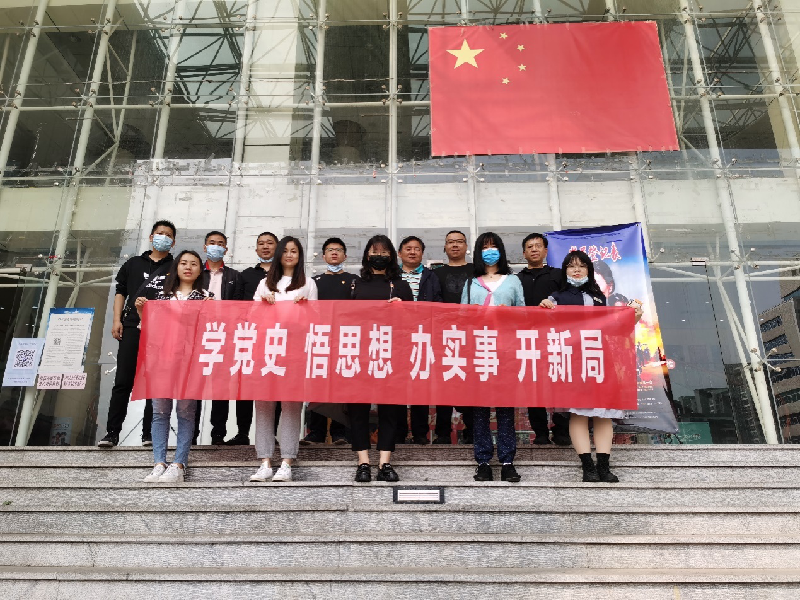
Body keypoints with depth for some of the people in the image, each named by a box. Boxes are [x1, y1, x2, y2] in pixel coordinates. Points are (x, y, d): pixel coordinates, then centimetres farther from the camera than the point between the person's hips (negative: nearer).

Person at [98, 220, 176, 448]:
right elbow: (120, 292, 15)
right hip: (132, 328, 1)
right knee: (123, 381, -1)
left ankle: (149, 434, 7)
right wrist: (117, 320, 3)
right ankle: (112, 433, 4)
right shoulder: (133, 264, 17)